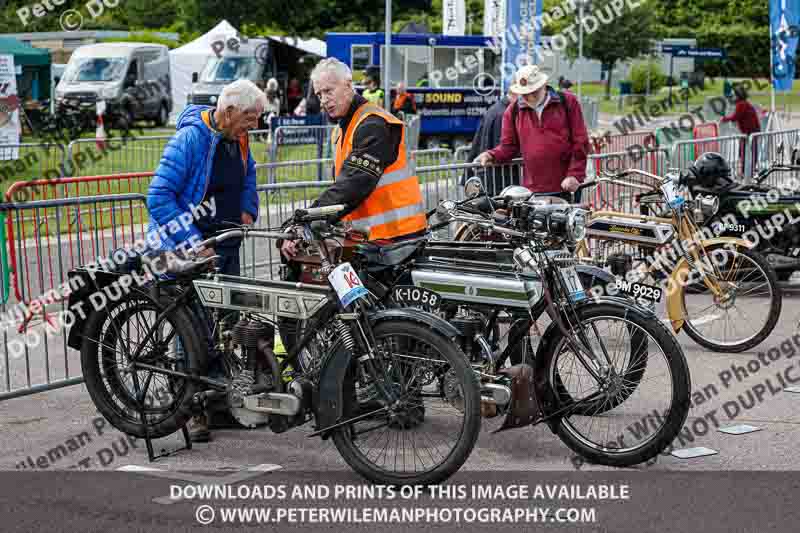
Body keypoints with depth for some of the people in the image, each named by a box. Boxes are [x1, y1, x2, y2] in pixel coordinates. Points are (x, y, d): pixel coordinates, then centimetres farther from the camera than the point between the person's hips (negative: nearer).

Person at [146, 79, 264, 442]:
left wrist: (247, 211, 11)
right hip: (188, 249, -8)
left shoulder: (237, 139, 7)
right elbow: (159, 198, -21)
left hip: (226, 245, 8)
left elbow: (248, 174, 29)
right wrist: (193, 242, -23)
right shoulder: (191, 138, -18)